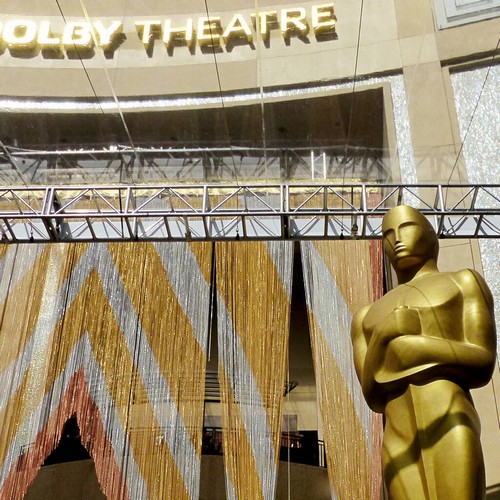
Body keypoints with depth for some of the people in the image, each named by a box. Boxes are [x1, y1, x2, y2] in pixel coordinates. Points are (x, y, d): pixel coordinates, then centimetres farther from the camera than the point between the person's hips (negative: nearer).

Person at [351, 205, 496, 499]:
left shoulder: (465, 282, 17)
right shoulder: (367, 317, 26)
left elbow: (483, 365, 2)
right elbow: (374, 396, 11)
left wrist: (393, 341, -4)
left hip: (451, 428, -3)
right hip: (399, 443, 3)